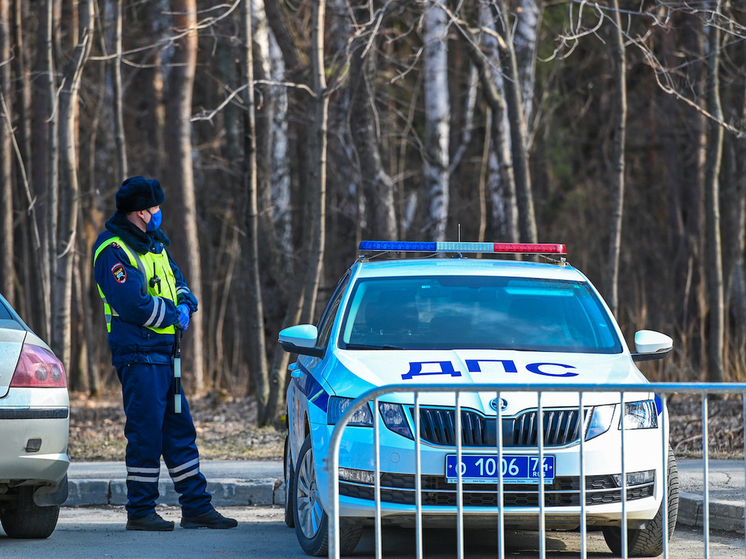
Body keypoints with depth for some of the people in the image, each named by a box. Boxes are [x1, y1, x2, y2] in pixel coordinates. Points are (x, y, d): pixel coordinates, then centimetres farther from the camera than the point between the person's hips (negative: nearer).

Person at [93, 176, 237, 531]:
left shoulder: (153, 243, 16)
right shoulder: (113, 251, -14)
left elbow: (177, 282, 22)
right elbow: (134, 305, -22)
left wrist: (185, 305, 0)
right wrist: (173, 314, -9)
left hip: (163, 353, 9)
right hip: (138, 353, -9)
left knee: (179, 429, 10)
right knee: (146, 432, -7)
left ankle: (196, 507, 14)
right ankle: (140, 512, 0)